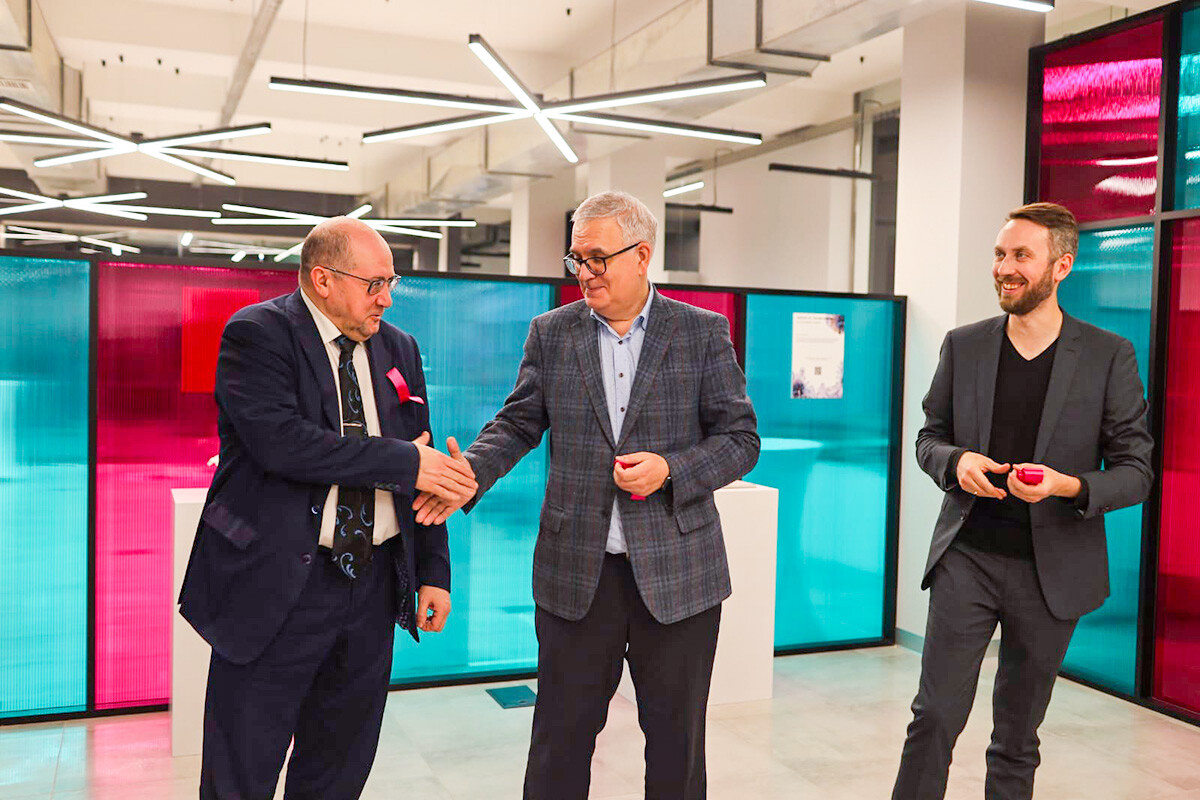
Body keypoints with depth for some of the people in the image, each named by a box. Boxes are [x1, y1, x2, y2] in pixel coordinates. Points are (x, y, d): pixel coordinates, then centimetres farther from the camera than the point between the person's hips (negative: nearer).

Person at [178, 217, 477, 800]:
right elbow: (281, 441, -24)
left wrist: (434, 571, 6)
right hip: (278, 585, -5)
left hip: (374, 585, 6)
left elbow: (425, 474, 12)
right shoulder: (256, 334, -8)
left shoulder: (398, 349, 10)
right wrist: (404, 461, -20)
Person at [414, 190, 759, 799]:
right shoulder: (551, 333, 5)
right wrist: (470, 472, -11)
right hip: (576, 572, 1)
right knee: (560, 738, 11)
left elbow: (741, 438, -1)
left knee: (676, 741, 13)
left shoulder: (703, 333, -1)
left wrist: (670, 469, -17)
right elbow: (518, 423, 7)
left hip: (676, 573, -1)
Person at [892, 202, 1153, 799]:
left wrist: (1069, 486, -21)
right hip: (966, 556, 1)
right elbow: (930, 437, 12)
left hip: (1050, 569, -1)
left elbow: (1135, 471, -2)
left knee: (1018, 736, 13)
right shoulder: (963, 345, 3)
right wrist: (957, 462, -11)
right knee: (935, 716, -1)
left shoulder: (1109, 357, -3)